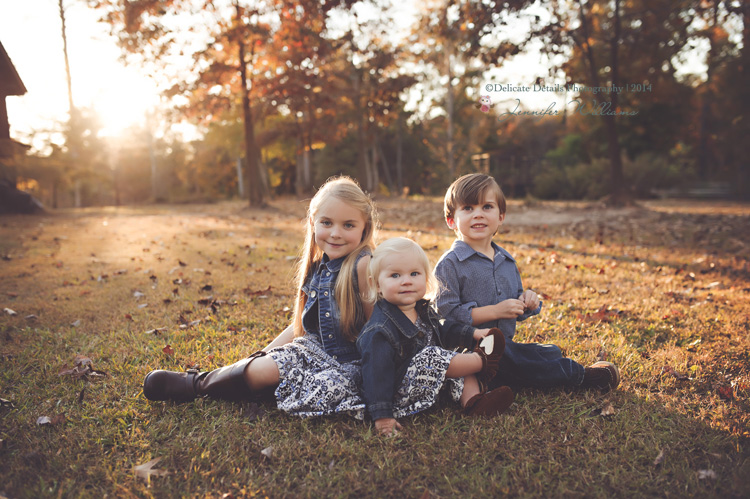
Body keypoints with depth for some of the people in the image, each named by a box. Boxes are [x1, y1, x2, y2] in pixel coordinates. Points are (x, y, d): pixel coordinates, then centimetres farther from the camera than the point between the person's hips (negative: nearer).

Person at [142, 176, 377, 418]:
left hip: (349, 364, -7)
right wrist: (261, 355, 8)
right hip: (315, 350, 8)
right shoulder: (316, 267, 5)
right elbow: (300, 326, 12)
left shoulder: (363, 265, -19)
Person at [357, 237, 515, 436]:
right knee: (431, 356, -27)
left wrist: (473, 334, 14)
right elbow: (377, 373, -28)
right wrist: (382, 415, -30)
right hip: (399, 398, -10)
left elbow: (443, 330, 23)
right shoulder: (380, 330, -25)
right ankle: (482, 360, -6)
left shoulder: (423, 311, 4)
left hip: (429, 388, 10)